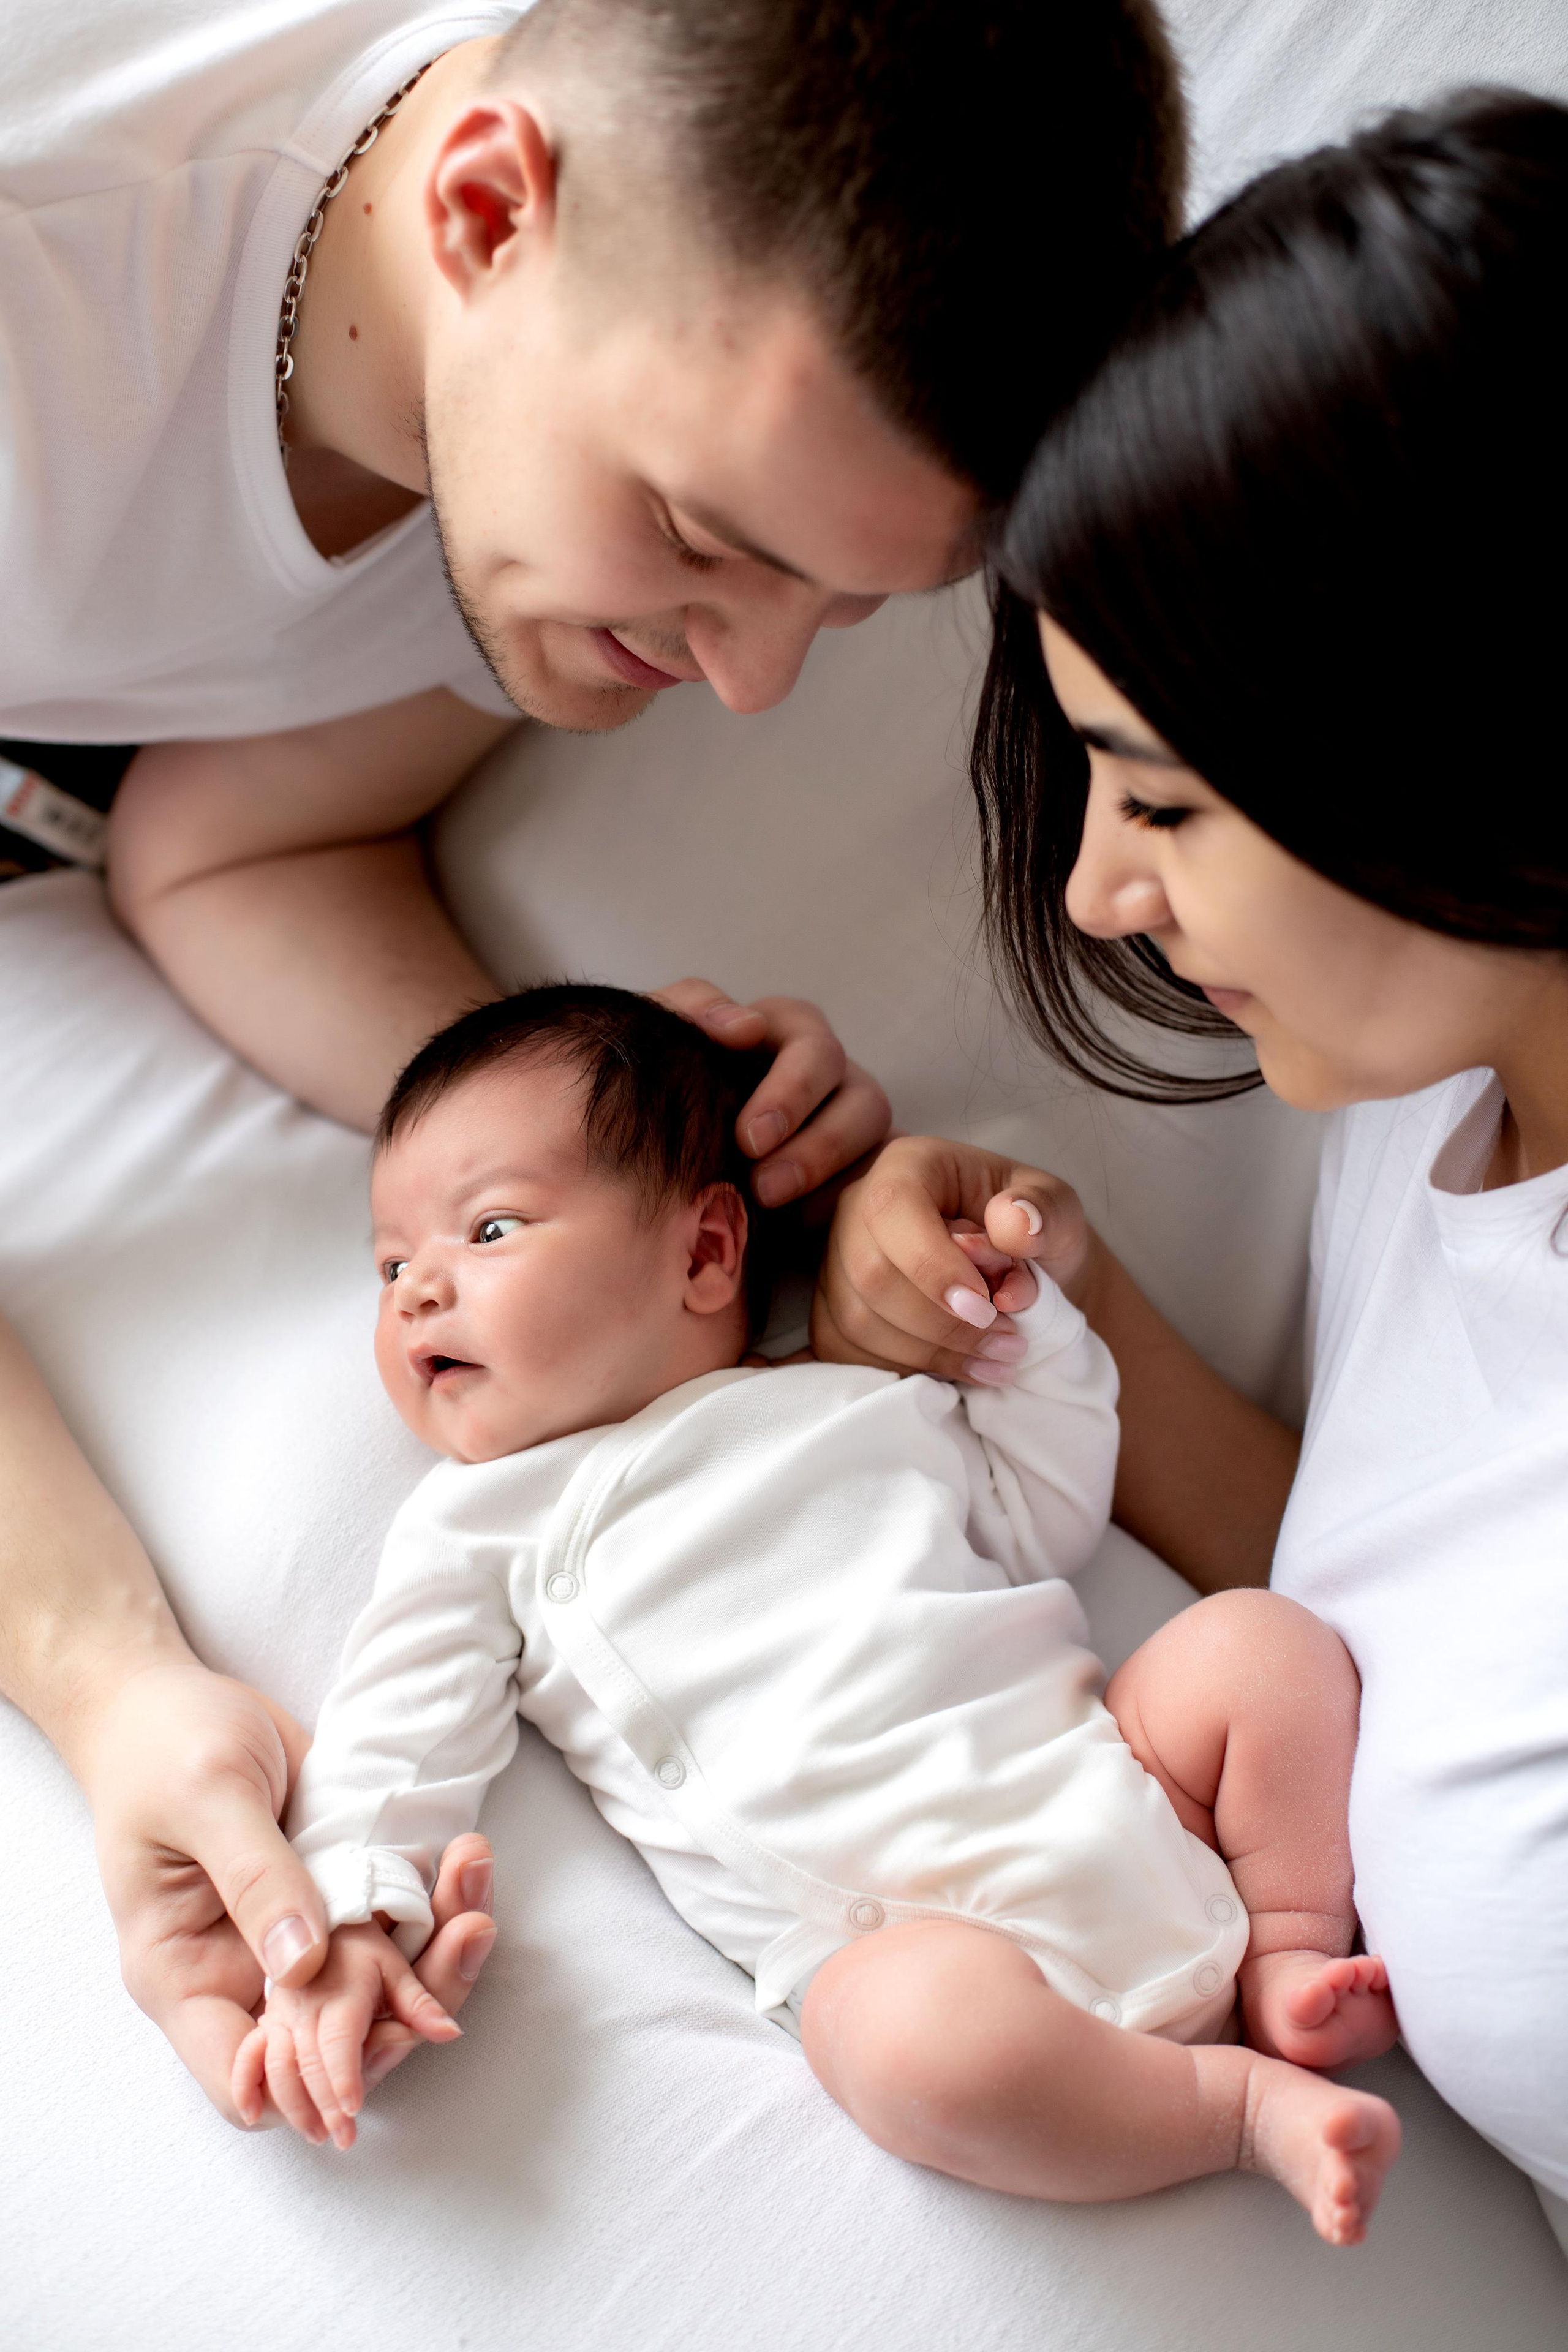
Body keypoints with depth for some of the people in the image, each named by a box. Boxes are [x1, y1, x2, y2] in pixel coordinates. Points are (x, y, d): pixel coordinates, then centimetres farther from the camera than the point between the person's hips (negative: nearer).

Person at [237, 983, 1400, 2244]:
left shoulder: (860, 1404, 20)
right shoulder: (479, 1524, 13)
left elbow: (1046, 1520, 28)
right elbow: (399, 1735, 2)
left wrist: (1026, 1329, 15)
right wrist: (346, 1921, -15)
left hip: (1114, 1793, 5)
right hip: (901, 1918, -4)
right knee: (920, 2024, -37)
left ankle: (1290, 1955, 0)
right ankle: (1242, 2099, -15)